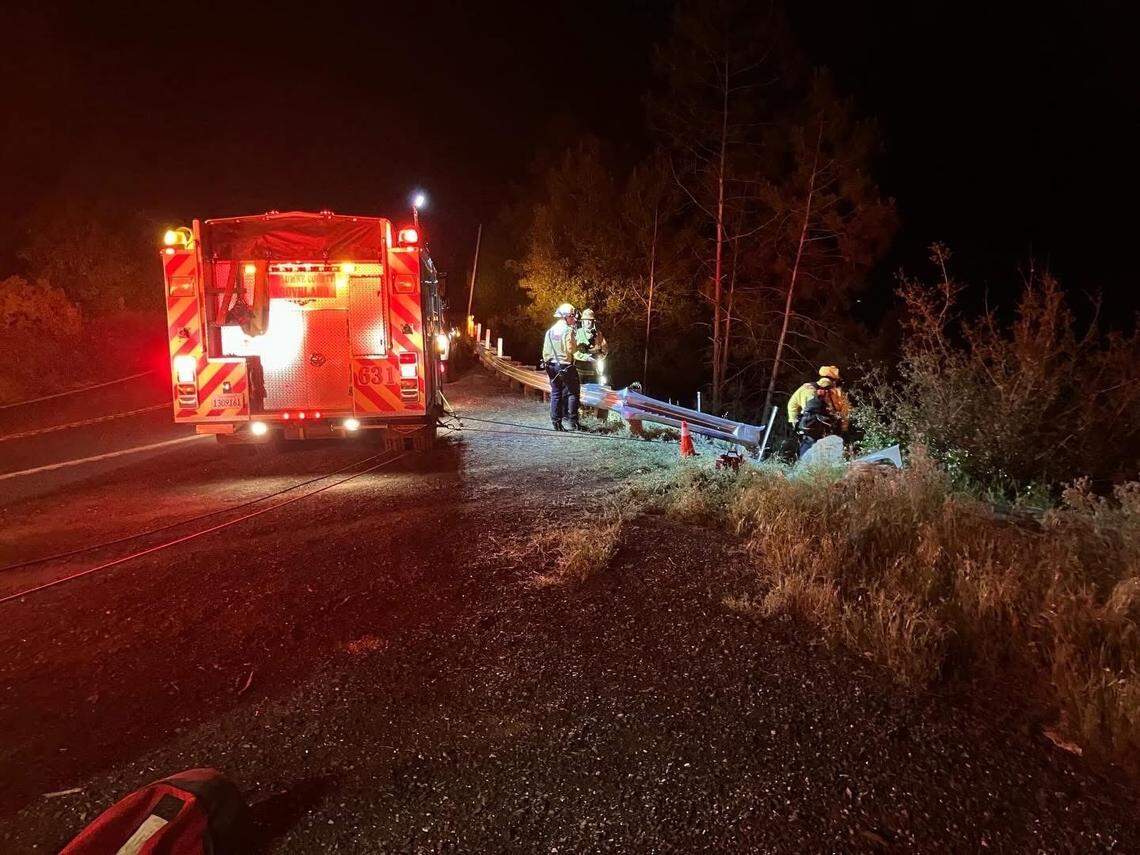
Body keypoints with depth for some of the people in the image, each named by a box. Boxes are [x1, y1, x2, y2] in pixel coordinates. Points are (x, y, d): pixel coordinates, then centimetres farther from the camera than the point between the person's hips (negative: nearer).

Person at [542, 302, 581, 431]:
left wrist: (547, 363, 18)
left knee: (555, 393, 10)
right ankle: (573, 422, -1)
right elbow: (571, 350, -17)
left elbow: (545, 351, 9)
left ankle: (556, 422, 11)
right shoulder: (568, 331, -12)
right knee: (572, 393, 2)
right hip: (566, 366, -6)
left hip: (552, 366, 7)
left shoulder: (550, 331, 8)